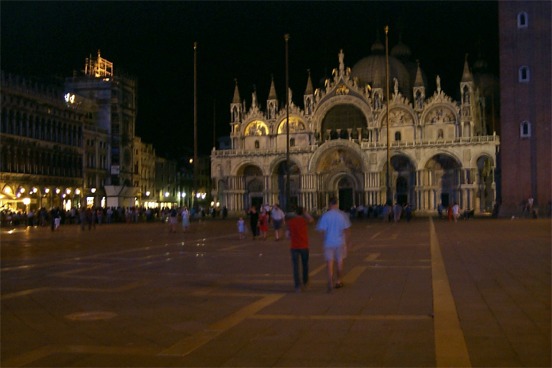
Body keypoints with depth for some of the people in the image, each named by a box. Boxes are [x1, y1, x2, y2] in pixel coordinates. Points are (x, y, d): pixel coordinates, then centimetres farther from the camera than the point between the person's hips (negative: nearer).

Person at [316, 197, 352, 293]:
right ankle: (338, 281, 26)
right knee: (340, 262, 16)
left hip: (329, 243, -1)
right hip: (340, 242, 1)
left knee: (329, 263, 2)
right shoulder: (342, 215, -6)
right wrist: (348, 241, 8)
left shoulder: (325, 215, -10)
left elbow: (321, 229, -9)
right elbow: (347, 229, -3)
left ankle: (330, 283, -10)